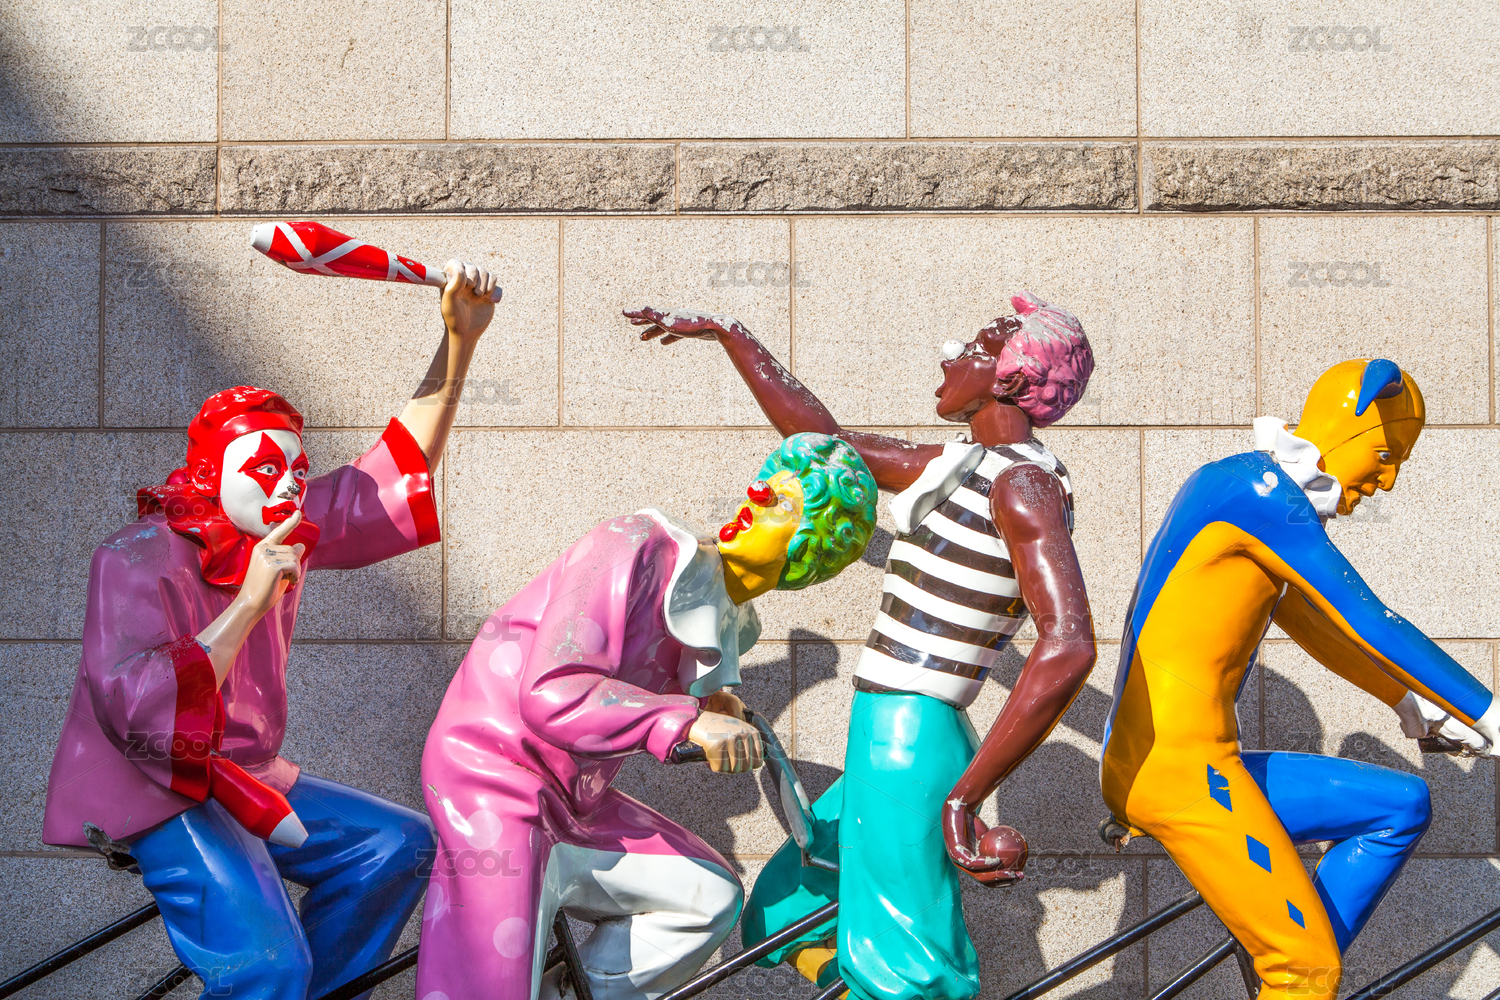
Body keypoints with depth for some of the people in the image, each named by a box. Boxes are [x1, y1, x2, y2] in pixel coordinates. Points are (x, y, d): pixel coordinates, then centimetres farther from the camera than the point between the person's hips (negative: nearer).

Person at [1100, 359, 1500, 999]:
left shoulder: (1255, 501, 19)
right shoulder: (1255, 489, -12)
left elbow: (1313, 626, 33)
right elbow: (1370, 626, -13)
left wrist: (1408, 701, 39)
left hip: (1184, 765, 10)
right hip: (1180, 769, -10)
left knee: (1402, 809, 15)